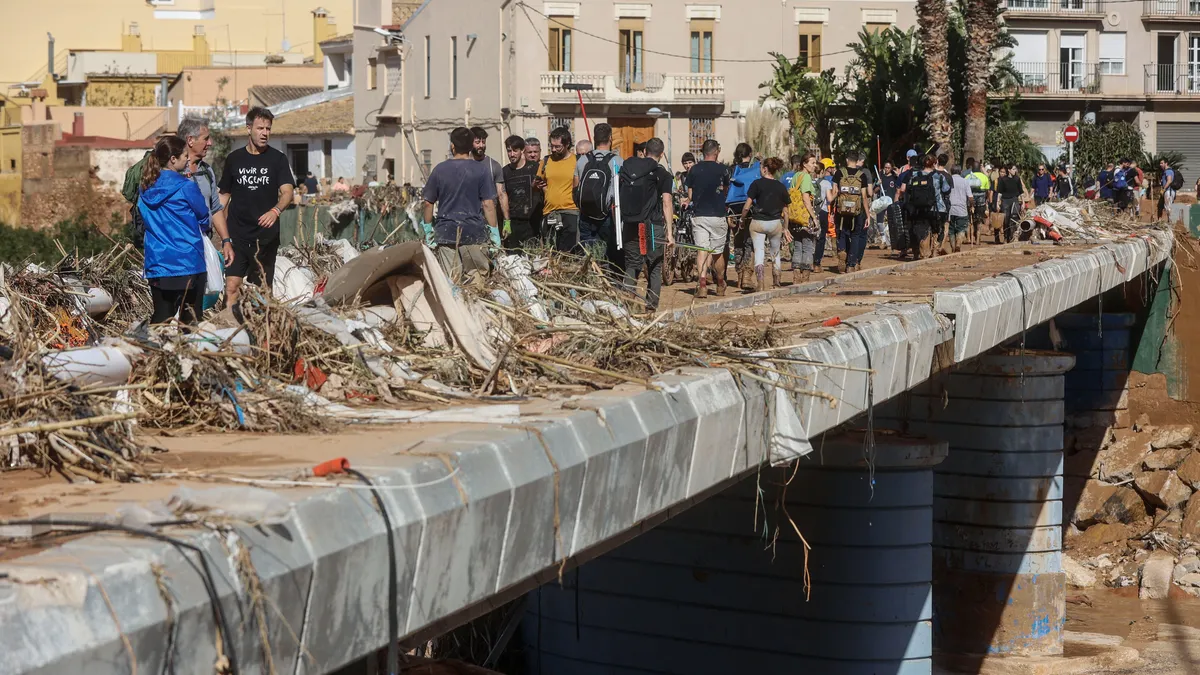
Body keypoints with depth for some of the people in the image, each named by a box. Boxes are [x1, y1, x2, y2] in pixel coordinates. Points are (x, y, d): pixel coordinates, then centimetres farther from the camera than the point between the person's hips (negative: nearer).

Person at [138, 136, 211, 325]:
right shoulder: (186, 187, -12)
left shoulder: (146, 188, 4)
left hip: (157, 265, 5)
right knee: (190, 320, 3)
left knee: (160, 319, 8)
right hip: (188, 264, -5)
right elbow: (204, 217, 2)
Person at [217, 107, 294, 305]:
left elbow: (287, 191, -8)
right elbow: (224, 196, 14)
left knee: (262, 288, 4)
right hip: (236, 234, 1)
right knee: (232, 286, -10)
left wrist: (276, 211, -30)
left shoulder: (277, 159, 3)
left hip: (267, 236, -1)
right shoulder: (234, 159, 8)